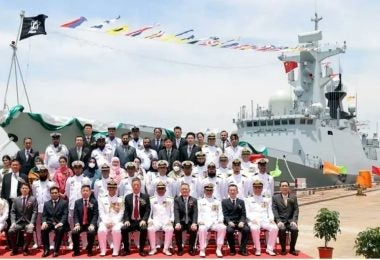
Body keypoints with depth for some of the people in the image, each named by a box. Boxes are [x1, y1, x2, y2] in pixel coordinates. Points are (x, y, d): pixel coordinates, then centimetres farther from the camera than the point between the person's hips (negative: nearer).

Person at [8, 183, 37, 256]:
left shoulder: (33, 199, 4)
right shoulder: (16, 199, 12)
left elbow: (34, 212, -3)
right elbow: (12, 212, 6)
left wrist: (31, 223, -16)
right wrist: (13, 222, -10)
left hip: (28, 222, -2)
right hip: (18, 222, 2)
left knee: (30, 232, -32)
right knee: (10, 231, -25)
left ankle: (25, 249, -8)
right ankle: (14, 249, -3)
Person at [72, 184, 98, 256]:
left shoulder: (94, 202, 3)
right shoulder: (77, 202, 9)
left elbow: (95, 215, -5)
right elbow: (75, 215, 3)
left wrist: (92, 225, -20)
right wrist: (77, 224, -15)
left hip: (90, 224, -2)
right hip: (80, 224, 2)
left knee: (91, 232, -33)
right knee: (74, 232, -27)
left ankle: (89, 251, -10)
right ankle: (76, 251, -5)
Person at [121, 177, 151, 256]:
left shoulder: (146, 196, 5)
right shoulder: (127, 197, 10)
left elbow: (148, 210, -3)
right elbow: (126, 211, 6)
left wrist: (144, 220, -19)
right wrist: (126, 220, -12)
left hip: (141, 221, -2)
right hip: (131, 221, 2)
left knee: (144, 229, -34)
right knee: (123, 229, -28)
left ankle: (141, 249, -15)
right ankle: (126, 249, -9)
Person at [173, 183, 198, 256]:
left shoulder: (194, 200, 8)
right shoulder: (177, 199, 6)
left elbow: (195, 213, -4)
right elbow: (176, 212, -8)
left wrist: (194, 223, -23)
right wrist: (177, 223, -26)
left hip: (190, 222, 0)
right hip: (181, 222, 0)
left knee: (194, 229, -30)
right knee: (177, 229, -31)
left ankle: (191, 249, -9)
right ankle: (180, 248, -10)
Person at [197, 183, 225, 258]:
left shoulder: (217, 202, 21)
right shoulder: (200, 201, 16)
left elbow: (220, 213, 15)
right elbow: (198, 213, 7)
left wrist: (220, 220, -6)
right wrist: (200, 221, -11)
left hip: (215, 223, 2)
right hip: (204, 223, -2)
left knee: (222, 227, -31)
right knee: (202, 229, -37)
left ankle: (219, 249, -22)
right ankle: (202, 250, -23)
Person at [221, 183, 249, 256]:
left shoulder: (241, 202, 16)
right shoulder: (224, 202, 11)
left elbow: (243, 214, 7)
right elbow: (225, 215, 2)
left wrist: (242, 222, -15)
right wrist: (229, 222, -18)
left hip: (239, 222, 2)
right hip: (230, 222, -2)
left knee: (246, 229, -30)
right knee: (229, 230, -35)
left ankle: (242, 249, -14)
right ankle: (232, 249, -14)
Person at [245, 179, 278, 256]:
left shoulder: (267, 200, 21)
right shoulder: (248, 200, 13)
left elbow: (270, 211, 14)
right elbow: (247, 212, 3)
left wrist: (271, 219, -7)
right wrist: (253, 219, -15)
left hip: (265, 220, 3)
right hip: (253, 221, -2)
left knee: (274, 228, -28)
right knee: (255, 228, -37)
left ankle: (269, 249, -17)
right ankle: (257, 249, -20)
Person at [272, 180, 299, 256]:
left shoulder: (293, 197, 12)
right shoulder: (275, 197, 6)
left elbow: (296, 210, 5)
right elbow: (274, 211, -3)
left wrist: (294, 221, -10)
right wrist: (278, 221, -18)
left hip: (290, 220, 2)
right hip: (281, 220, -2)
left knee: (295, 229, -28)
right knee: (282, 229, -32)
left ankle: (292, 249, -6)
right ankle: (283, 249, -12)